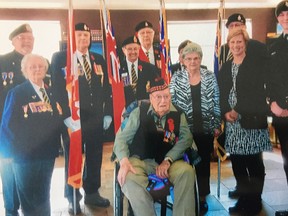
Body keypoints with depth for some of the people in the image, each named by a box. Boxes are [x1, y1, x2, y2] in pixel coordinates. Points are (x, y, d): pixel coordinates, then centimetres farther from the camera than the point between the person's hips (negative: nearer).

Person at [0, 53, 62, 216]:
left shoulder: (51, 93, 9)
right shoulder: (16, 93, -8)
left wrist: (55, 144, 0)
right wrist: (16, 149, -12)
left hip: (48, 153, 5)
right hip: (25, 155, -5)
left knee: (43, 197, 20)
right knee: (29, 198, 7)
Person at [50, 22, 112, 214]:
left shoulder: (99, 60, 13)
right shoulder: (59, 58, -1)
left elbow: (107, 88, 11)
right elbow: (57, 88, -9)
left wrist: (108, 113, 4)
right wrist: (66, 116, -16)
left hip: (96, 118, 4)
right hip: (72, 119, -4)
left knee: (95, 157, 11)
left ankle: (92, 193, 28)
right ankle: (73, 198, 22)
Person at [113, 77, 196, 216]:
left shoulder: (178, 115, 6)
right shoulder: (139, 112, 2)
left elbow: (186, 138, -5)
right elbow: (121, 138, -1)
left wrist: (167, 160, -19)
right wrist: (124, 161, -20)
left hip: (167, 161, 1)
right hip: (140, 161, -1)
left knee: (187, 171, -28)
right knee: (128, 178, -33)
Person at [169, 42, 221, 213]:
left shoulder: (210, 76, 3)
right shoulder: (177, 78, -1)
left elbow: (216, 102, 5)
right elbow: (171, 102, -1)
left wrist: (217, 125, 2)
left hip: (206, 128, 1)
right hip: (185, 128, -1)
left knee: (204, 162, 9)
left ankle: (203, 197, 24)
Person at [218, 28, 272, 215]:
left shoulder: (258, 63, 0)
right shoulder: (225, 67, 15)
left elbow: (259, 92, -8)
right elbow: (221, 95, 12)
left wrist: (238, 111, -13)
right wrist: (225, 112, -5)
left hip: (252, 121, -4)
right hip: (232, 123, 4)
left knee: (254, 163, 2)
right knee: (237, 163, 7)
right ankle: (244, 199, 22)